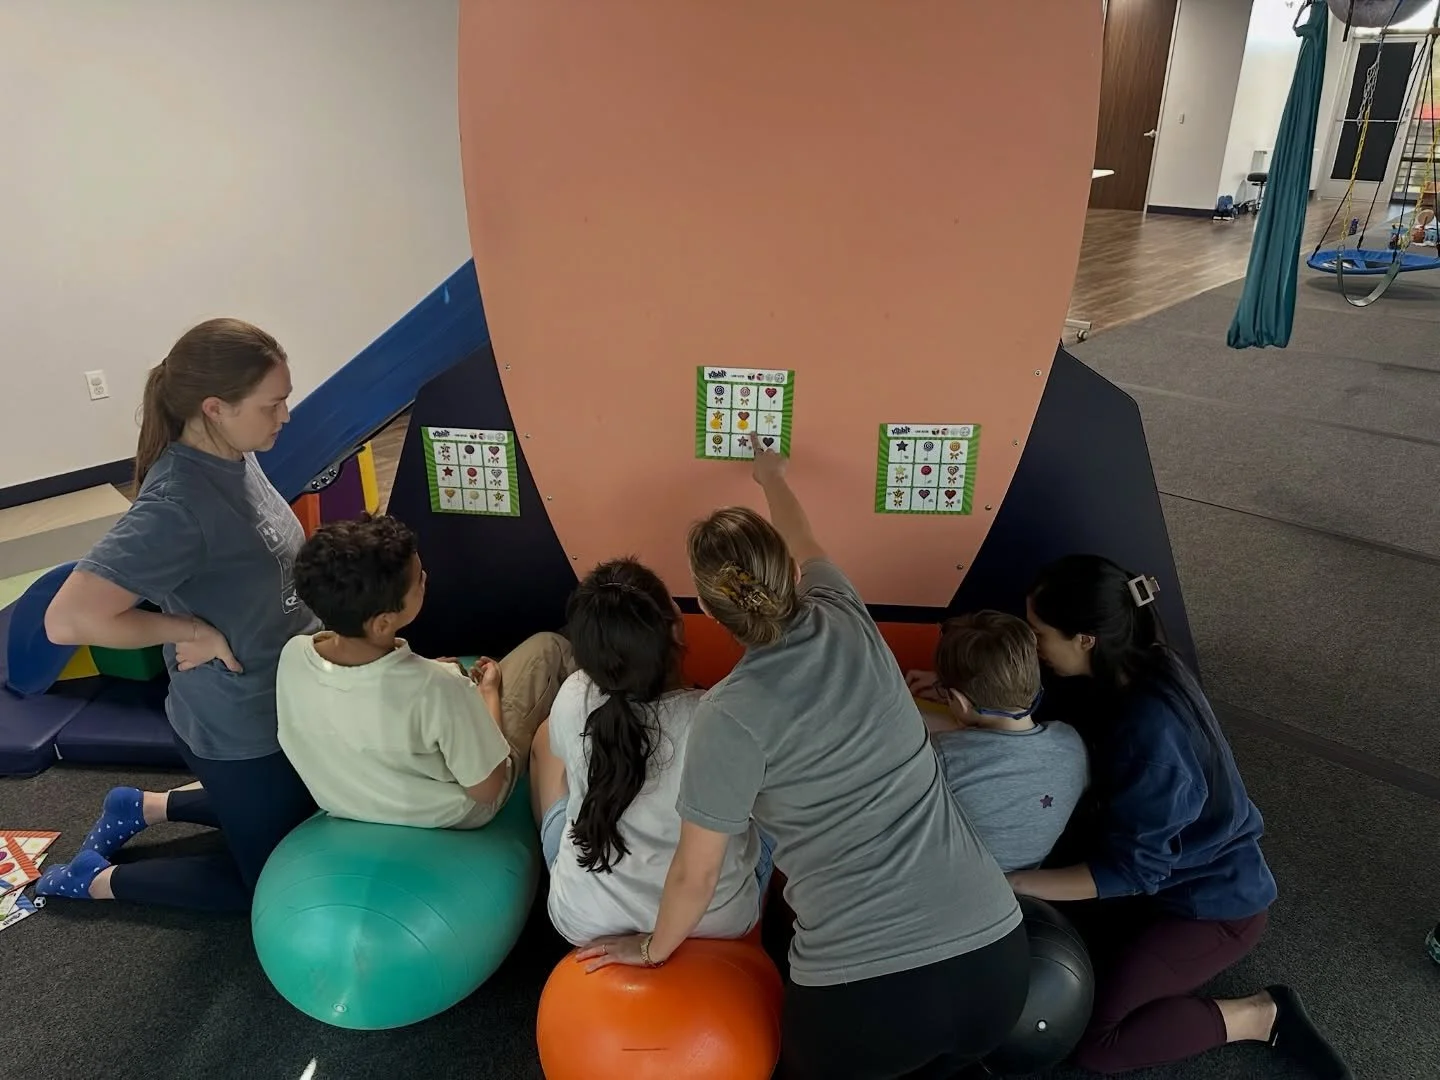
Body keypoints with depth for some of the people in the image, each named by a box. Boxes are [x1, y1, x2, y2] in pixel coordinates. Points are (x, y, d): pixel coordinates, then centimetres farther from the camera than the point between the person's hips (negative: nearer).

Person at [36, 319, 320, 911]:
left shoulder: (234, 456, -6)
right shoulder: (176, 505, -31)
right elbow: (67, 619, -35)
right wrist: (194, 632, -26)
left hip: (286, 699, 8)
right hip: (240, 727, -8)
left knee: (300, 816, 30)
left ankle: (145, 807, 39)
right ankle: (94, 879, 26)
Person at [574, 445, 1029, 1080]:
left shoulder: (731, 713, -11)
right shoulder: (847, 621, 2)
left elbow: (697, 873, -1)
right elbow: (806, 549, 25)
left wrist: (654, 949, 19)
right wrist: (772, 476, 44)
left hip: (864, 985, -4)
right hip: (997, 955, 5)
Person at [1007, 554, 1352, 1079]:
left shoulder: (1149, 731, -36)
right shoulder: (1137, 670, -11)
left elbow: (1129, 870, -29)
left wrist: (1006, 882, -30)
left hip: (1214, 905, -7)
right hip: (1181, 872, 8)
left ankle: (1261, 1015, 1)